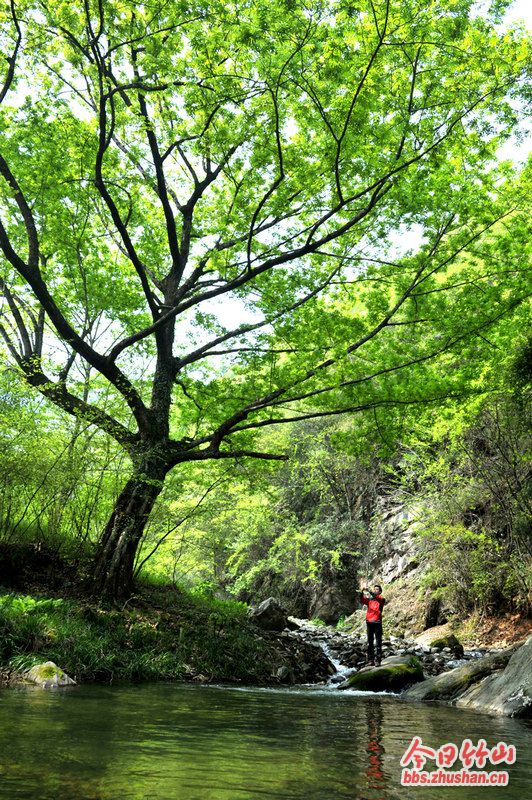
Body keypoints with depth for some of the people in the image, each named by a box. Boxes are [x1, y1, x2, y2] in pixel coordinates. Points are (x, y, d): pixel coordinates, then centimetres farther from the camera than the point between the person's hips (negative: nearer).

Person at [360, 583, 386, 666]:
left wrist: (371, 592, -34)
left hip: (377, 622, -3)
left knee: (378, 642, -4)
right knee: (370, 642, 7)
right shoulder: (369, 599, 13)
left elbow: (378, 599, -20)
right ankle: (370, 660, 12)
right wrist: (362, 593, -25)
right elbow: (362, 600, -7)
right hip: (369, 622, 4)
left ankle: (377, 660, -3)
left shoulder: (381, 599, 4)